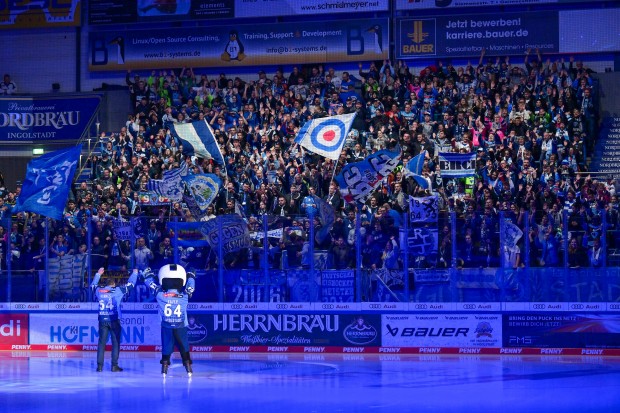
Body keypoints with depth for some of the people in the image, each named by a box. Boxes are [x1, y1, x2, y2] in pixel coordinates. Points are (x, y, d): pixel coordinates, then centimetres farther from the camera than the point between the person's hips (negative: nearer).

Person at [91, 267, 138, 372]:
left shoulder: (99, 290, 6)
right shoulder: (118, 290, -2)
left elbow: (93, 285, 28)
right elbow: (130, 284, 6)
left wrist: (98, 274, 40)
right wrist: (135, 273, 21)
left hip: (102, 320, 3)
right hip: (114, 320, -3)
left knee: (102, 342, 7)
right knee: (116, 342, 2)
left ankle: (99, 365, 3)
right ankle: (114, 365, -2)